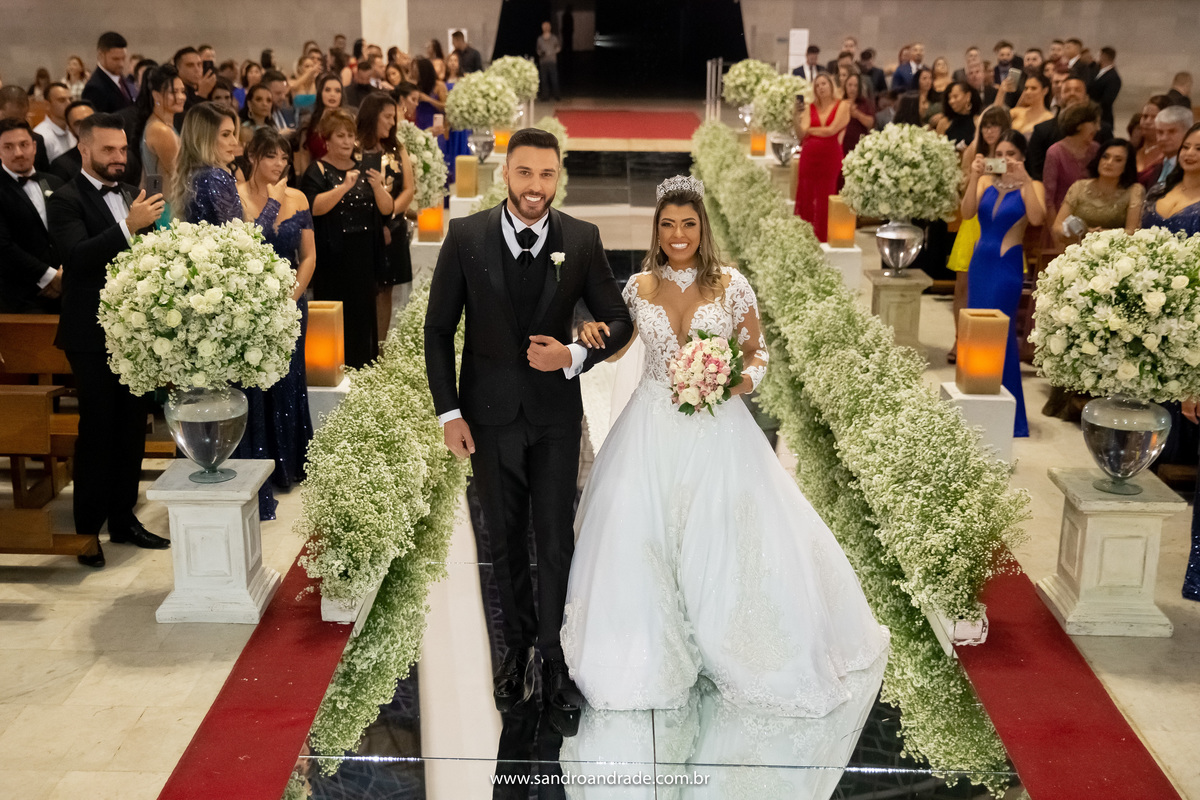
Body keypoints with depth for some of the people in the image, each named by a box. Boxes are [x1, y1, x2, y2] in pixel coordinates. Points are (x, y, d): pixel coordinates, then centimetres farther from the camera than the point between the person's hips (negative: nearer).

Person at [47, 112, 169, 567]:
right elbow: (76, 257, -23)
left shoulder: (131, 197, 13)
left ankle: (123, 519, 22)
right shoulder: (67, 200, -8)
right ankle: (87, 529, 7)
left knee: (132, 427, 11)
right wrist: (128, 227, -31)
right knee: (97, 429, -3)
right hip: (93, 336, -6)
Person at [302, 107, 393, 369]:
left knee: (363, 317, 4)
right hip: (332, 258, -4)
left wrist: (378, 187, -14)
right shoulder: (317, 171, 1)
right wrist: (344, 187, -28)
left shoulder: (363, 170, 15)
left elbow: (386, 209, 6)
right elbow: (314, 207, -16)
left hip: (363, 259, 5)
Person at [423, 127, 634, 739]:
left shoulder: (582, 240, -7)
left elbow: (618, 322, 1)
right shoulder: (466, 236, -8)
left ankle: (551, 660, 23)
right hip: (490, 414, 0)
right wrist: (448, 413, -6)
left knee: (556, 542, 6)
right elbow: (439, 329, -2)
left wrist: (574, 357, -17)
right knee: (505, 542, 15)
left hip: (556, 414, 0)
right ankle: (518, 646, 34)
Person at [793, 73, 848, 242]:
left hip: (830, 157, -3)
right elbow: (801, 135, 1)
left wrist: (809, 129, 2)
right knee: (806, 198, 0)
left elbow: (831, 130, -9)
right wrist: (795, 119, -15)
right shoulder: (810, 108, 9)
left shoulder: (842, 106, 2)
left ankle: (822, 240, 6)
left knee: (824, 201, -1)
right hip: (809, 156, 3)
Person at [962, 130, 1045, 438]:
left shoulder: (1031, 187, -4)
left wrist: (1024, 180, -24)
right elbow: (967, 212, -9)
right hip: (980, 262, 5)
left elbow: (1036, 218, -22)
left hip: (1008, 266, -5)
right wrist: (974, 177, -18)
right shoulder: (986, 182, 5)